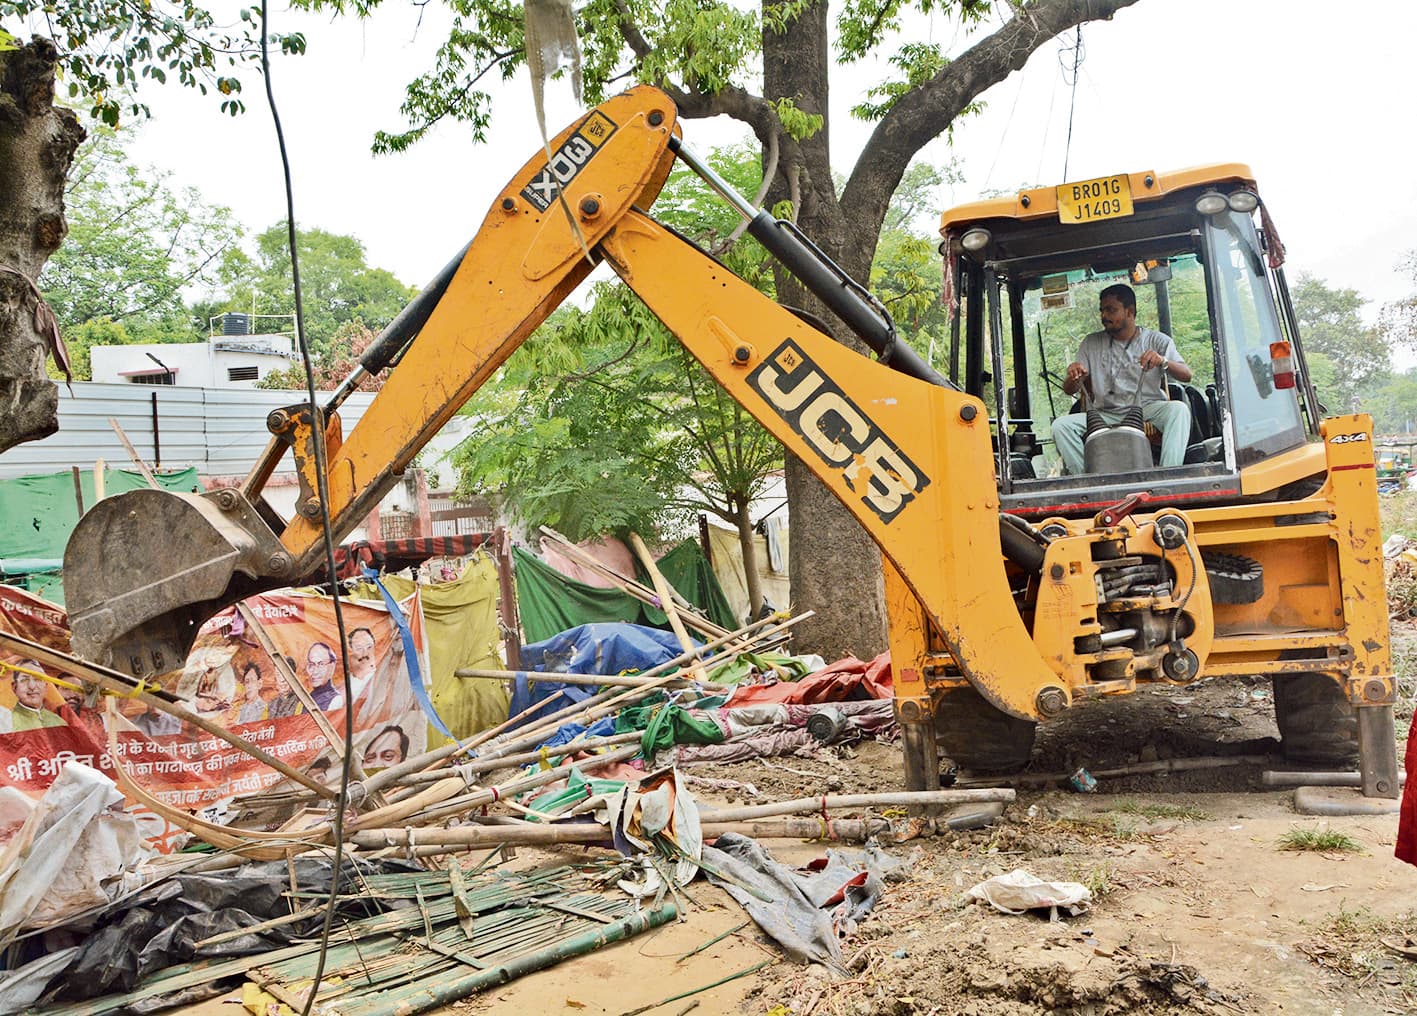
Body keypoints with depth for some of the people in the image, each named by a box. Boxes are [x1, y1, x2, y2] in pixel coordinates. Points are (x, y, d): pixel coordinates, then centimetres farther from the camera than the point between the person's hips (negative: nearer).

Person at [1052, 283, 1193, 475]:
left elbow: (1186, 375, -4)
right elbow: (1069, 390, 9)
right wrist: (1073, 376, -17)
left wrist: (1163, 361, -26)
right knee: (1061, 425, -23)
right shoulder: (1091, 344, 13)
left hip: (1148, 410, -1)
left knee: (1179, 409, -32)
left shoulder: (1157, 340, 8)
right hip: (1106, 415, 1)